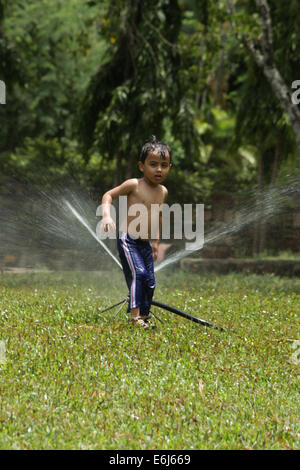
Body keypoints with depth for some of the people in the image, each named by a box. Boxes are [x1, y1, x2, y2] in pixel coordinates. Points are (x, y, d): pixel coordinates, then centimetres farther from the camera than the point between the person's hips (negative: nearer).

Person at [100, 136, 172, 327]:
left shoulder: (163, 192, 10)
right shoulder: (134, 185, -9)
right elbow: (109, 195, -4)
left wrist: (156, 242, 29)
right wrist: (107, 216, -21)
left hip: (145, 245, 7)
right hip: (128, 240, -7)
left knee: (150, 281, 6)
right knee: (138, 273, -21)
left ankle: (144, 316, 18)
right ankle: (135, 315, -19)